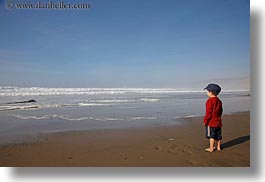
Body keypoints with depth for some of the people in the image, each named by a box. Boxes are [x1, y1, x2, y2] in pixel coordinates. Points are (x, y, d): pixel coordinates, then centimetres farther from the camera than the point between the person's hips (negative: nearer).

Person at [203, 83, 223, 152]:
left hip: (211, 122, -8)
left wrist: (205, 120, -11)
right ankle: (218, 147, 24)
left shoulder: (210, 101, -17)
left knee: (211, 135, -1)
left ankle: (211, 148, 4)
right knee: (218, 135, 15)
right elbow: (220, 111, 16)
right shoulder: (219, 101, 10)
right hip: (218, 121, 8)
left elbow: (208, 112, -18)